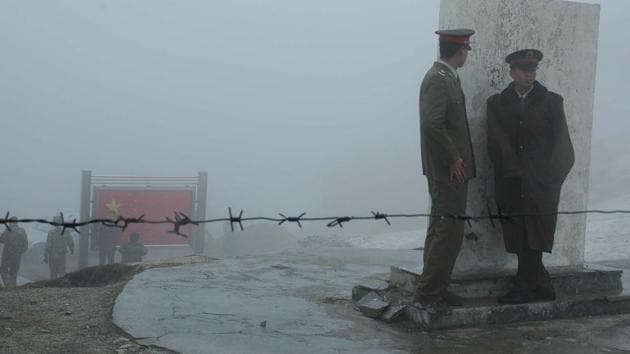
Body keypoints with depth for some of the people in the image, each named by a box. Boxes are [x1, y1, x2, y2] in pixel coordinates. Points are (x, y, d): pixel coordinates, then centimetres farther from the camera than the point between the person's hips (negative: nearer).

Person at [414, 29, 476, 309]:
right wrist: (453, 159, -19)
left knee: (441, 229, 14)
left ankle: (435, 289, 23)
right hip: (448, 170, -11)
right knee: (449, 231, -7)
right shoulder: (438, 80, -16)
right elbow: (432, 123, -27)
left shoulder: (445, 77, 15)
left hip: (448, 170, 11)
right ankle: (428, 291, 1)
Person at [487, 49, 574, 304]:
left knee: (533, 241, -7)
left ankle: (524, 288, 1)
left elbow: (562, 145, 5)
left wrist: (550, 179, -5)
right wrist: (514, 171, -8)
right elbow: (496, 144, 2)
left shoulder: (551, 102, 7)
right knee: (519, 242, 2)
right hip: (510, 185, 2)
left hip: (540, 186, -2)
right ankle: (542, 288, 13)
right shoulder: (497, 104, 11)